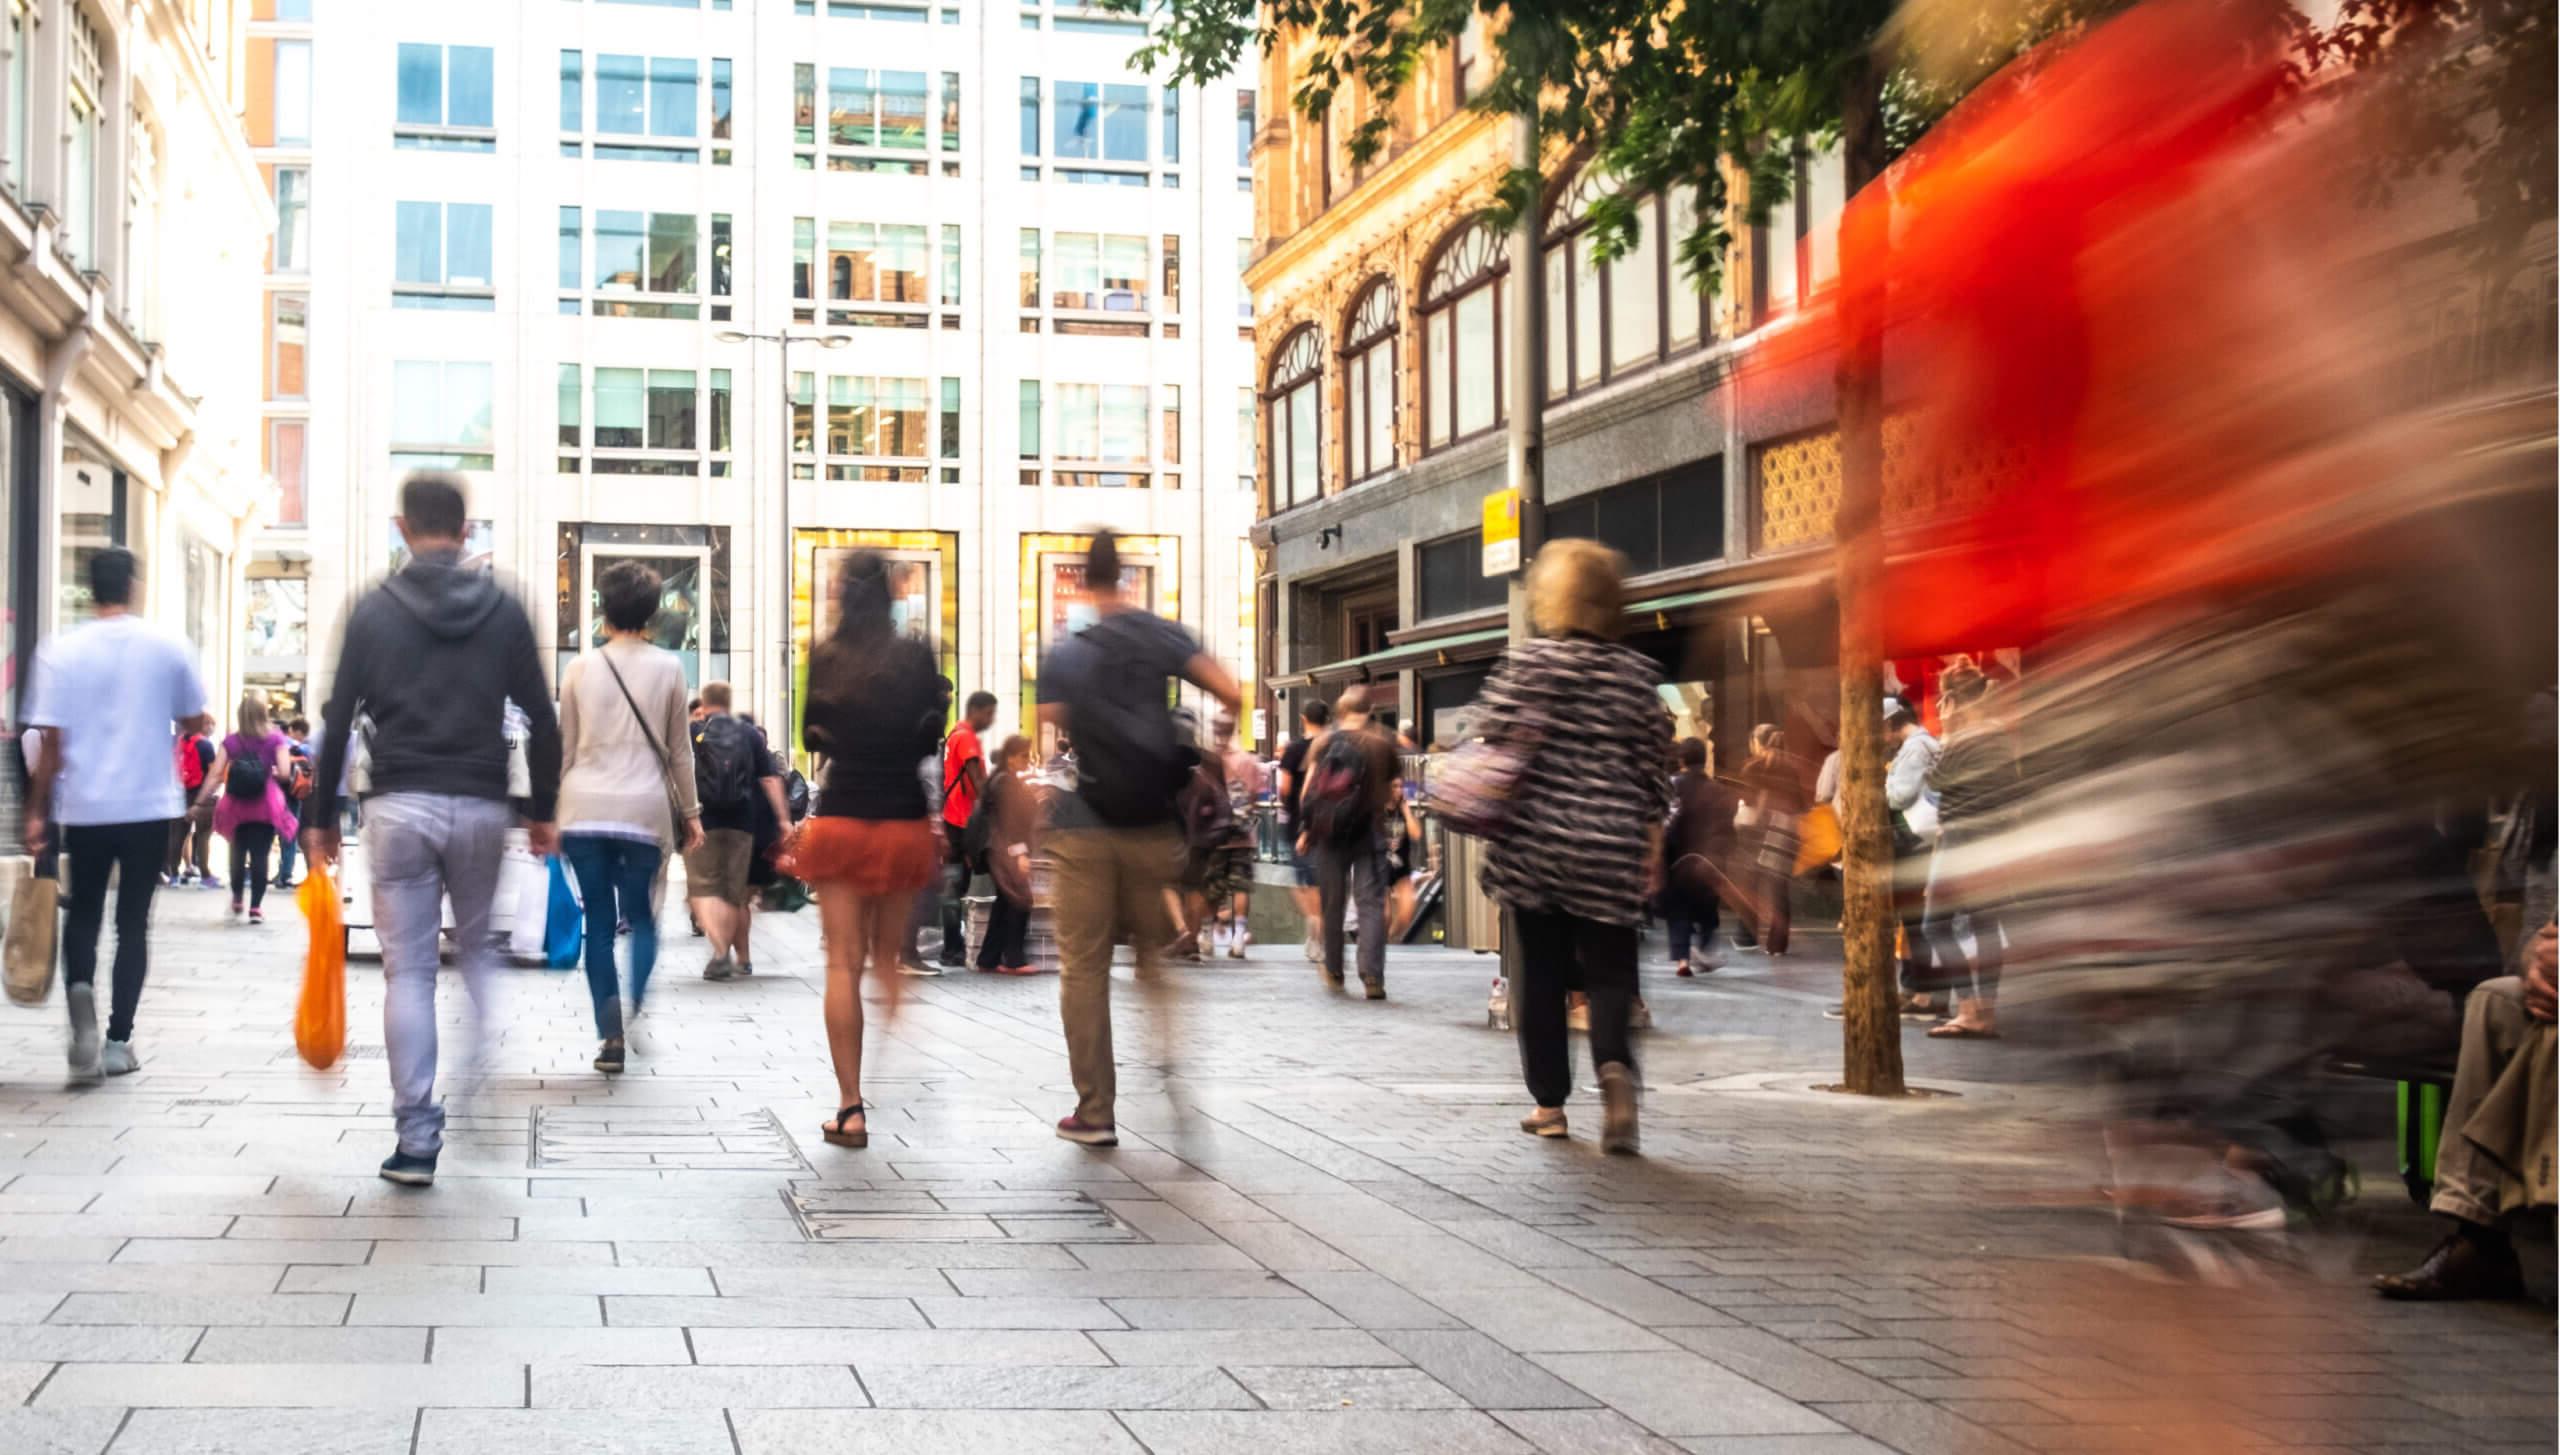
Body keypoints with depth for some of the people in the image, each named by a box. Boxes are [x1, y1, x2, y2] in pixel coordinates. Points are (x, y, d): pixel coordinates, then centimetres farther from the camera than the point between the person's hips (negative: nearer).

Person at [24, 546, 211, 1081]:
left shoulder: (61, 651, -6)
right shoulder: (167, 647, -4)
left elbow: (51, 743, -6)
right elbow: (194, 722, 6)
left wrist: (37, 812, 2)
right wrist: (201, 723, 29)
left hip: (83, 810, 0)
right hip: (150, 807, 0)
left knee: (82, 916, 15)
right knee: (133, 922, 9)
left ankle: (80, 990, -14)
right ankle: (118, 1040, 6)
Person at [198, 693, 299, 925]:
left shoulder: (231, 741, 3)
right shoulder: (275, 739, -2)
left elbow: (215, 775, -3)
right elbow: (284, 773, -11)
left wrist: (200, 803, -1)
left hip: (237, 807, 2)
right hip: (265, 806, -2)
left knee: (238, 853, 19)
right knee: (260, 855, -1)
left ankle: (236, 900, 30)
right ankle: (256, 907, -4)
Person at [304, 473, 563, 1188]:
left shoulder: (374, 610, 1)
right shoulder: (503, 610, 4)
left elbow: (338, 720, 0)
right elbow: (542, 720, 3)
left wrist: (322, 820, 8)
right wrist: (541, 812, 12)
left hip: (398, 807, -1)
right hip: (481, 807, 1)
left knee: (408, 970, 2)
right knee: (480, 950, 20)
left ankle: (417, 1137, 1)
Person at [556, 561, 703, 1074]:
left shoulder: (580, 669, 6)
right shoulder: (667, 668, 2)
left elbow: (566, 748, 10)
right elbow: (679, 749, 6)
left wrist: (554, 811, 19)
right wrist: (690, 811, 14)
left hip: (585, 809, 1)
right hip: (644, 809, -1)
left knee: (599, 924, 6)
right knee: (642, 919, 9)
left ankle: (611, 1037, 1)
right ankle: (632, 1002, -20)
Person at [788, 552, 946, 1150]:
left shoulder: (824, 658, -3)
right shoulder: (916, 657, -4)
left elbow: (812, 737, 8)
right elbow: (930, 737, 3)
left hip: (841, 817, -1)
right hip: (905, 819, 1)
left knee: (843, 964, 1)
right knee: (889, 959, 16)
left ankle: (851, 1107, -4)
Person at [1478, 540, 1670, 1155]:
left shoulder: (1526, 662, -4)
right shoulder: (1637, 673, 4)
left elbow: (1499, 750, -7)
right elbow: (1652, 769, 6)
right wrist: (1651, 845, 12)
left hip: (1534, 841, -1)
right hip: (1609, 849, 1)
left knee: (1540, 971, 9)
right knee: (1609, 968, 6)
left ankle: (1550, 1103, 13)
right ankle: (1614, 1062, -22)